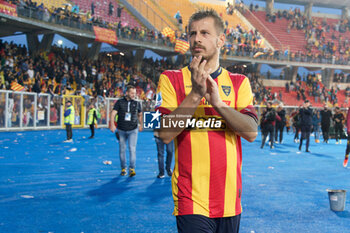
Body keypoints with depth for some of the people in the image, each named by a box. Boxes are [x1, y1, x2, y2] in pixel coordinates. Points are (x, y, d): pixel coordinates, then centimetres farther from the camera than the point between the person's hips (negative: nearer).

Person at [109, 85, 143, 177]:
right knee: (122, 149, 7)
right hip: (121, 130, 0)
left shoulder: (137, 103, 3)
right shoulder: (119, 102, -2)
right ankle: (123, 168, 20)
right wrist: (112, 125, -23)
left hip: (133, 130, 0)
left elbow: (140, 114, 20)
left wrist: (141, 125, 18)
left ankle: (132, 169, -12)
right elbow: (113, 113, -9)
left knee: (132, 149, -12)